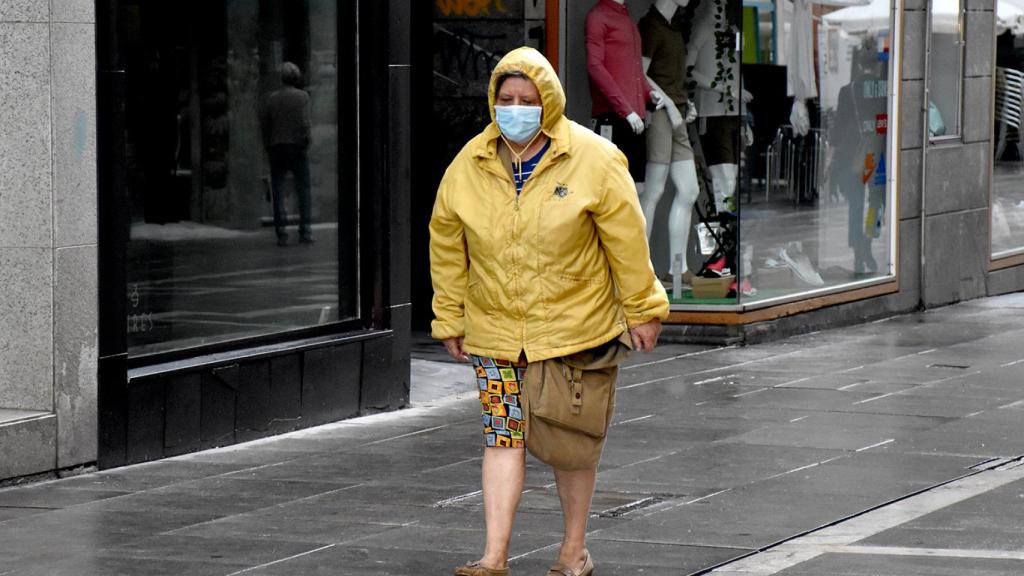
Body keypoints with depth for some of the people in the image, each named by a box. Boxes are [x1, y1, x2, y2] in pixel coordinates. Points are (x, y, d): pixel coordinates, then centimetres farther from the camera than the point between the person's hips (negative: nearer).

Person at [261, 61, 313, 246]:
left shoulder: (272, 98, 6)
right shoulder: (302, 96, -3)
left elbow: (264, 124, 3)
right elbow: (304, 122, -13)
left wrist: (268, 146, 9)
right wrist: (305, 143, -4)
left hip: (277, 148, 2)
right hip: (297, 147, -2)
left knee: (278, 190, 3)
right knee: (303, 188, 7)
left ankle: (281, 233, -3)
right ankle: (305, 230, 2)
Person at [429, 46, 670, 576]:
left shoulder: (592, 159, -8)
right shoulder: (468, 166, 0)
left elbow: (626, 239, -4)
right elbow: (447, 246, 9)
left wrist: (642, 310, -1)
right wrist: (450, 319, 11)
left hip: (574, 329, -2)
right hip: (495, 331, 2)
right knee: (502, 437, -2)